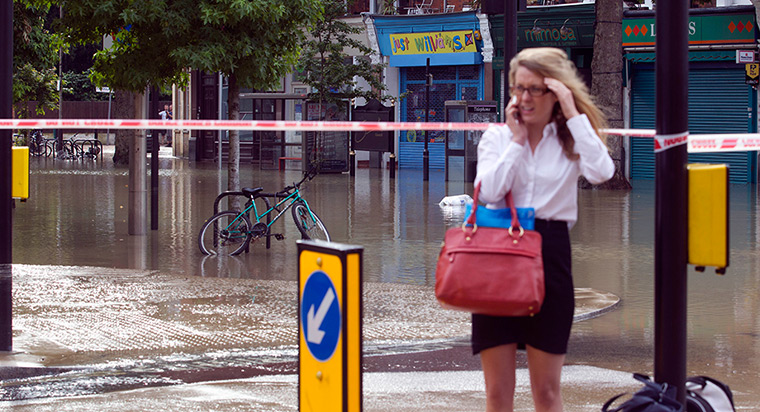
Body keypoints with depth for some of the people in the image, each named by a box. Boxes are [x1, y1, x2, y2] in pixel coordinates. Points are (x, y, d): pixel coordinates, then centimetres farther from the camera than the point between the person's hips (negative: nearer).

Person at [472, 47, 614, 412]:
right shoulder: (497, 136, 10)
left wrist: (574, 115, -10)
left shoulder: (572, 139, 7)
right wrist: (517, 139, -3)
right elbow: (490, 190, -8)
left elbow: (601, 173, -16)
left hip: (550, 253, -1)